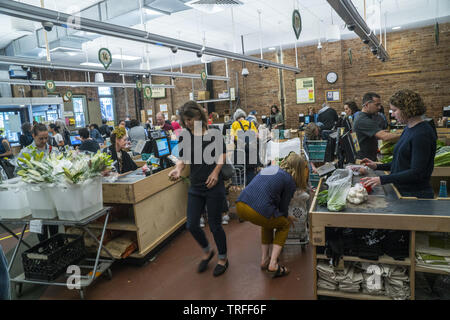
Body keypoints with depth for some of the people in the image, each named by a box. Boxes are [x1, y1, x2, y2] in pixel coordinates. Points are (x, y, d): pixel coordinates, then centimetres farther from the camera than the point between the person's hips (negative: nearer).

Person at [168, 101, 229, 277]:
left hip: (214, 185, -4)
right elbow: (183, 158, 4)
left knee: (214, 224, 4)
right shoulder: (185, 136, 3)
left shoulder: (214, 133, -6)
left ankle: (223, 258, 28)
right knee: (191, 225, 5)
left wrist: (215, 172, -16)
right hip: (195, 187, 4)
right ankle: (207, 251, 34)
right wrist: (178, 169, -17)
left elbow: (222, 155, -1)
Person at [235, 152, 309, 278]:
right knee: (284, 225, 22)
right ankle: (273, 265, 13)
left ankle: (264, 260, 32)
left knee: (269, 221, 33)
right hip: (257, 212, -7)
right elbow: (283, 207, 13)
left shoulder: (271, 168, 24)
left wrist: (284, 216, 42)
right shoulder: (290, 181, 4)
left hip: (240, 206, 7)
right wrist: (287, 218, 36)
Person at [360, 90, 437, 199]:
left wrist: (383, 179, -27)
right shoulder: (408, 128, 9)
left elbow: (416, 173, -23)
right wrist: (377, 166, 8)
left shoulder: (422, 133, -19)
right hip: (401, 191, 8)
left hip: (416, 194, -8)